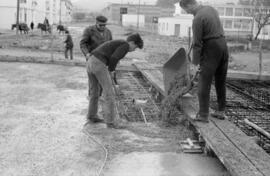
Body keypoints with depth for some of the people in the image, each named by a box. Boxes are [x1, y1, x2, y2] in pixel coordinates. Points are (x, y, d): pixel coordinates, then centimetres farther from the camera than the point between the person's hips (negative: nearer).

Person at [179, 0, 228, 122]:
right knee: (220, 81, 14)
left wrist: (195, 61, -5)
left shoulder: (197, 19, -15)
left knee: (204, 82, -2)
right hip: (223, 45, 9)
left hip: (211, 49, -8)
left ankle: (203, 114, -1)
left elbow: (197, 43, -14)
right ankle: (221, 111, 22)